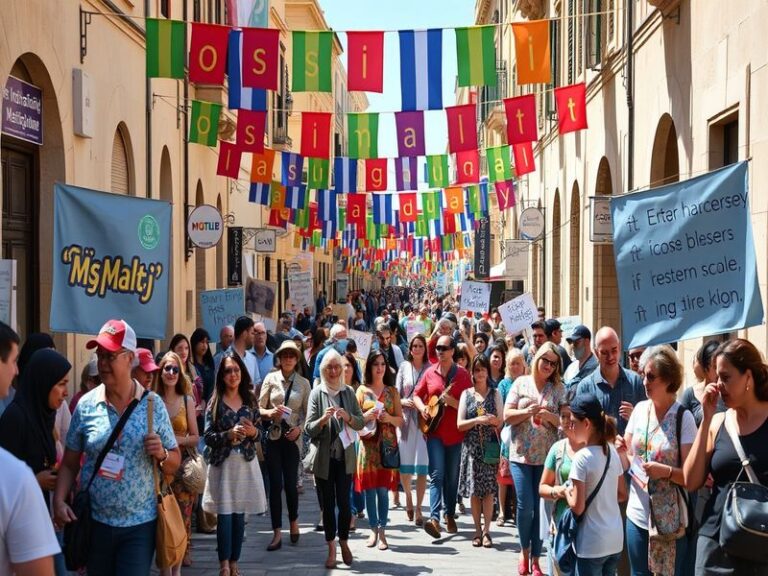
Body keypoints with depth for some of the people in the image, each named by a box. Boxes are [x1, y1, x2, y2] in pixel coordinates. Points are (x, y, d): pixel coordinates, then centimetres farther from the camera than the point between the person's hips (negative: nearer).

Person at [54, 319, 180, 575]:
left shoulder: (153, 404, -2)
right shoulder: (86, 405, 0)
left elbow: (174, 462, 5)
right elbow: (69, 464, 5)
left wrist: (161, 454, -16)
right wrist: (59, 501, -10)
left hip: (140, 523, -1)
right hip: (95, 522, 1)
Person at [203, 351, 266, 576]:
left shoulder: (250, 400, 8)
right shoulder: (215, 402, -3)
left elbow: (258, 434, 13)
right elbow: (207, 437, -6)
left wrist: (253, 433, -8)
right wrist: (228, 435, -20)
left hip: (246, 462, 3)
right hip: (222, 463, -3)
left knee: (239, 514, 6)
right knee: (224, 514, -6)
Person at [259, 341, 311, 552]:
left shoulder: (303, 383, 5)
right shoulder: (270, 378, 2)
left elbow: (307, 413, 6)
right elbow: (259, 408, 3)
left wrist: (299, 428, -11)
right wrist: (271, 412, -16)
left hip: (292, 437, 0)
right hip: (273, 436, 0)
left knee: (290, 483, 2)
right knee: (275, 484, 0)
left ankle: (294, 522, 29)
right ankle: (277, 533, 6)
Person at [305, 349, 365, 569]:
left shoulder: (348, 392, 4)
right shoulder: (317, 393, -2)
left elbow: (361, 422, 4)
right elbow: (309, 428, -5)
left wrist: (348, 417, -15)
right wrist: (323, 419, -24)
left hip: (345, 457, 1)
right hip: (324, 458, -1)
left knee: (344, 502, -1)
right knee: (328, 504, 5)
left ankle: (344, 542, 20)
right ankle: (331, 549, 15)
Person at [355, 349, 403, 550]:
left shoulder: (392, 391, 10)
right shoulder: (362, 390, 7)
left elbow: (400, 420, 8)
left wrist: (389, 418, -11)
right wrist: (366, 416, -13)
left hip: (387, 444, 0)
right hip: (368, 444, 0)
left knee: (383, 489, -3)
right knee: (369, 488, 1)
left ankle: (382, 531, 2)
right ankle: (373, 530, 10)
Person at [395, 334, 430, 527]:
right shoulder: (404, 367, 10)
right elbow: (396, 394, 9)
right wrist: (404, 402, -10)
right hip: (406, 419, 1)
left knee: (422, 467, -5)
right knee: (404, 465, 0)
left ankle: (418, 508, 5)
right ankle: (408, 495, 30)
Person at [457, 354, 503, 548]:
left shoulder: (495, 394, 8)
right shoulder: (466, 394, 8)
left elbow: (501, 421, 7)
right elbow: (460, 424, 2)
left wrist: (494, 421, -15)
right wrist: (477, 420, -13)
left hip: (490, 446, -1)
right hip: (471, 446, 1)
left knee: (488, 488, -5)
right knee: (474, 489, 1)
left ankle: (486, 530, -1)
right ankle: (477, 530, 10)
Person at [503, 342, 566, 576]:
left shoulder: (558, 389, 4)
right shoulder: (521, 383, 4)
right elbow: (507, 416, 1)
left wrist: (550, 416, -17)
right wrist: (527, 412, -16)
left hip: (547, 456, 1)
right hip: (521, 454, 0)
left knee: (540, 508, 3)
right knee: (525, 506, -6)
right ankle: (524, 552, 17)